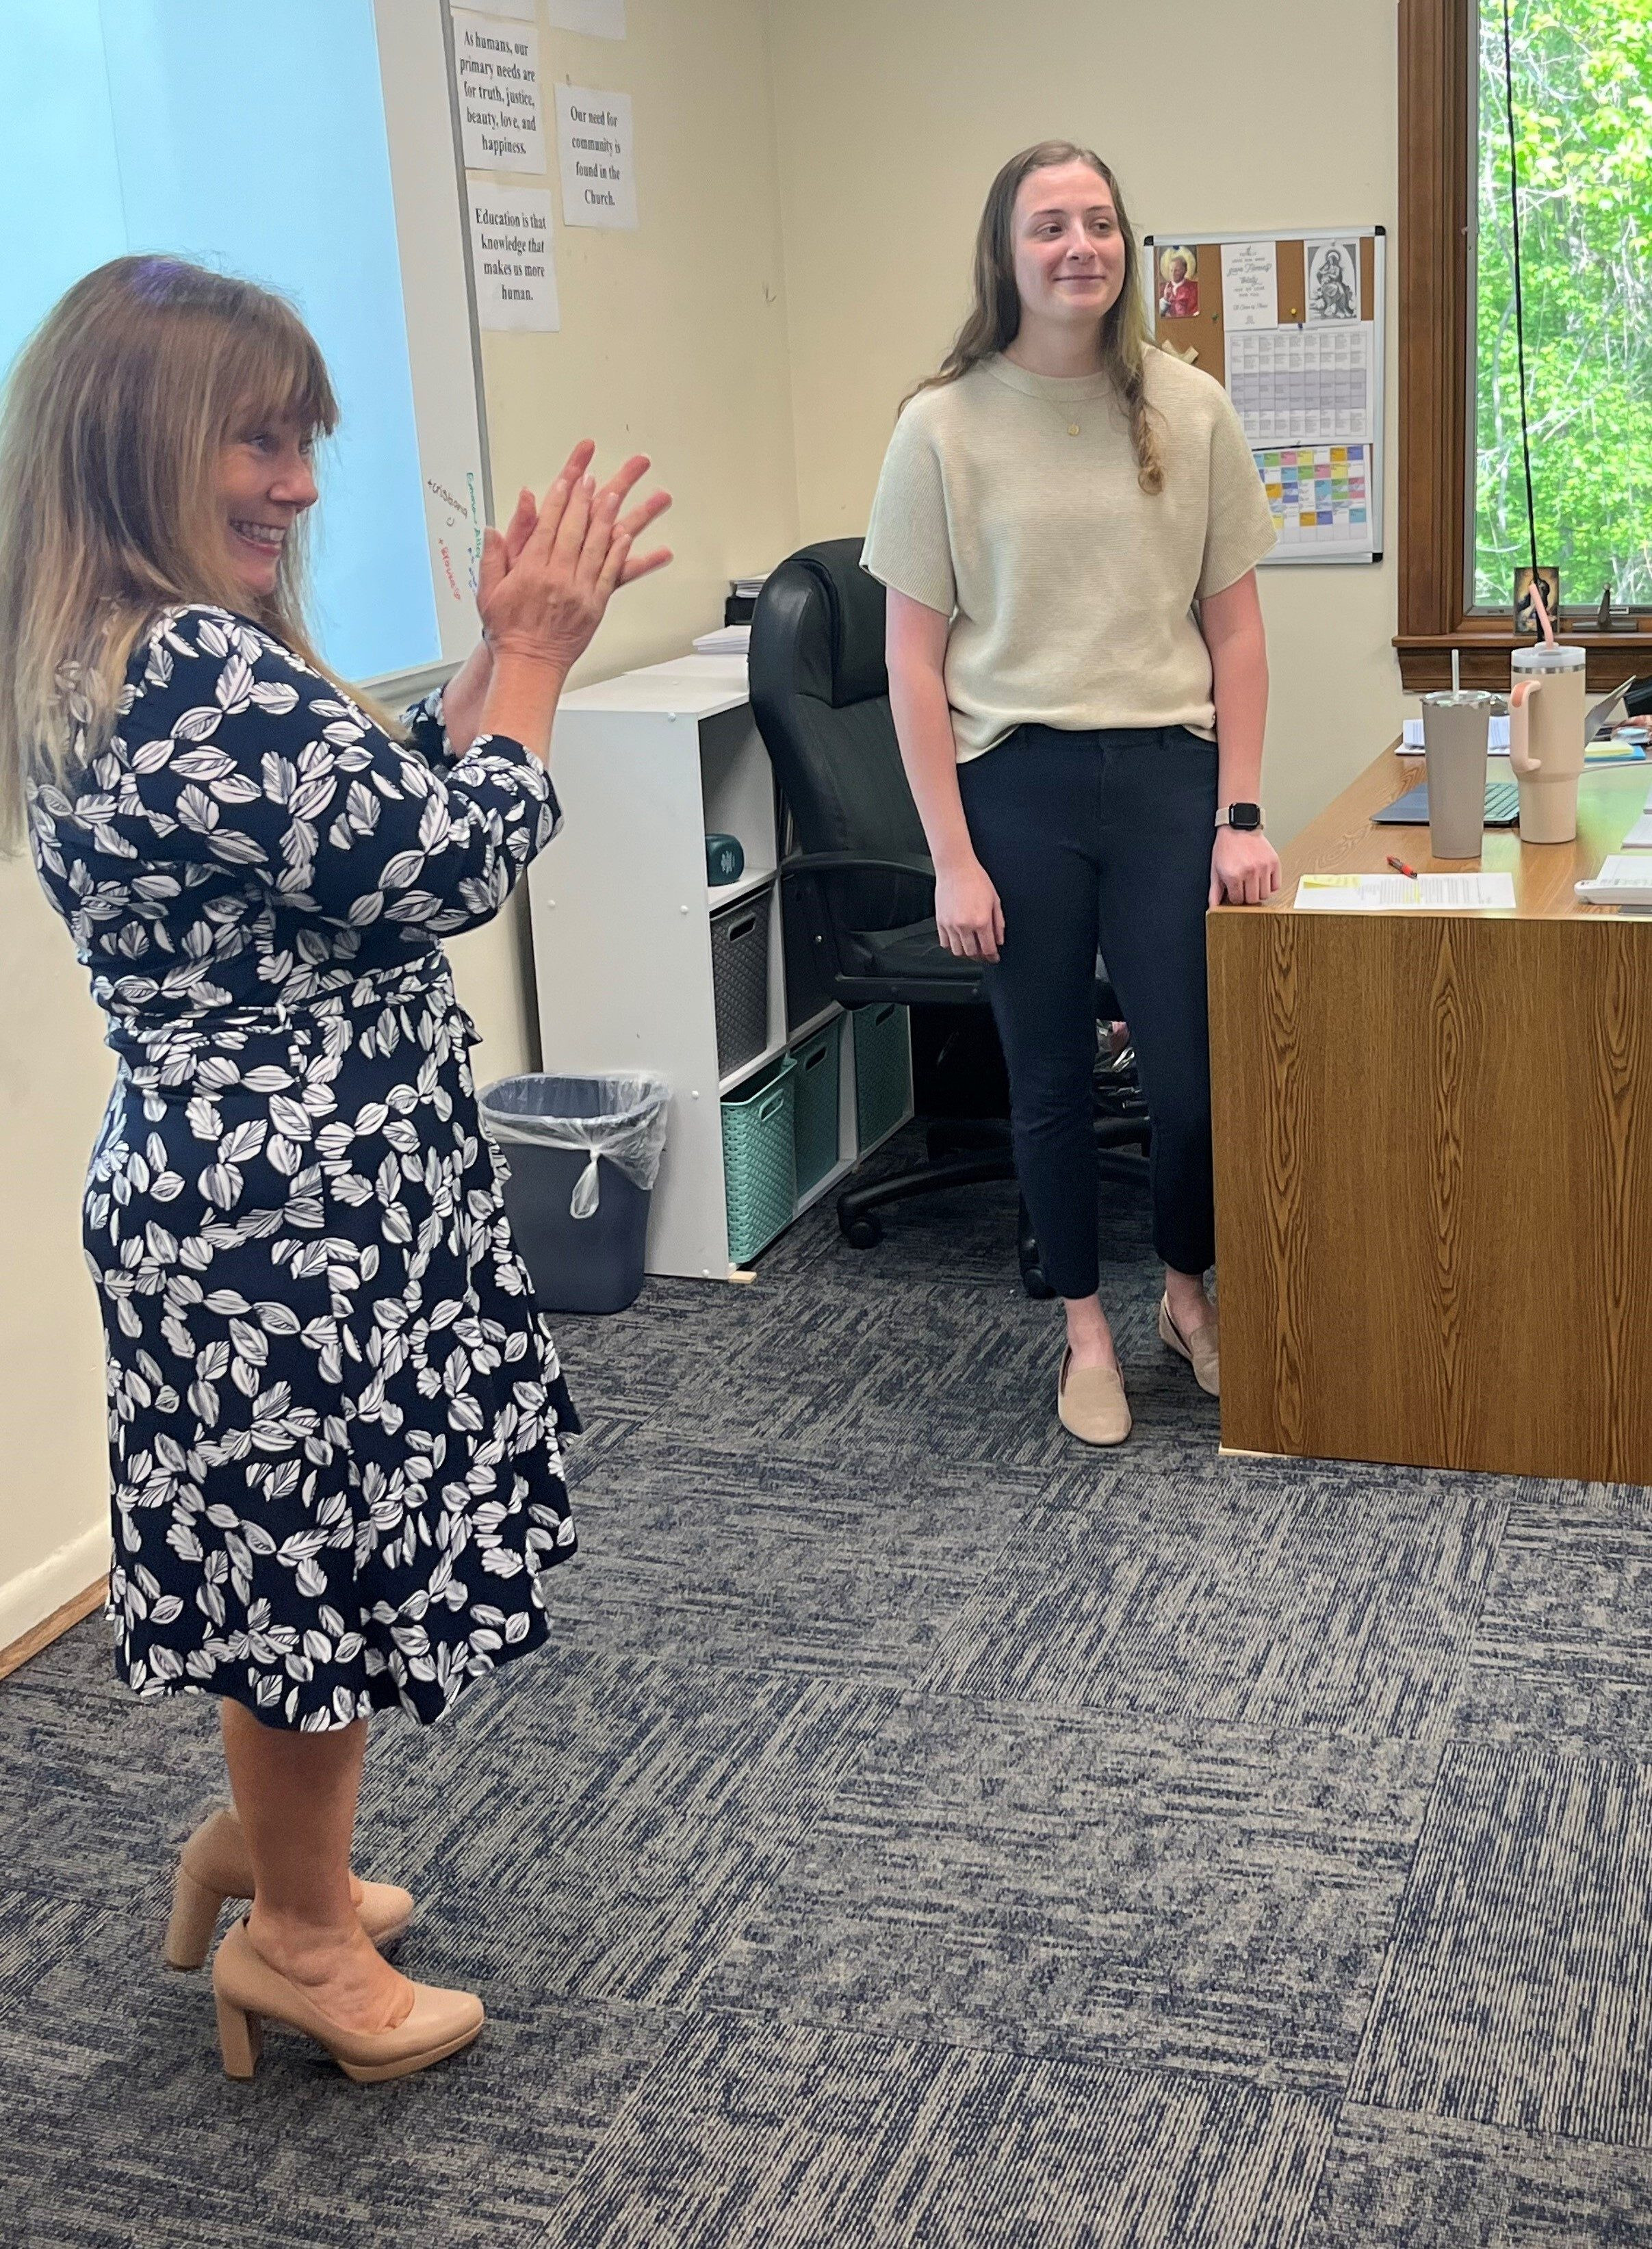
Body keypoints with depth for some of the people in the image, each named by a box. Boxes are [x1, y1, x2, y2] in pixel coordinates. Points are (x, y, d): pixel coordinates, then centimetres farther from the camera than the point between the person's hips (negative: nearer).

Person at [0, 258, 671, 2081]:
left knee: (293, 1547, 23)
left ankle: (264, 1837, 43)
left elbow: (372, 807, 14)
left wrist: (497, 656, 6)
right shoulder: (192, 671, -24)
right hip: (294, 1196, -10)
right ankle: (298, 1933, 28)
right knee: (329, 1550, 7)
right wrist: (536, 656, -9)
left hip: (233, 1172, 10)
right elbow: (442, 870, -21)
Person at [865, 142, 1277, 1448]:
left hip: (1167, 771, 1)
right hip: (1016, 784, -1)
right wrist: (953, 859, -7)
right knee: (1051, 1080, 9)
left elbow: (1235, 631, 5)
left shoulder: (1190, 410, 2)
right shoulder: (944, 426, -3)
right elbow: (916, 659, -3)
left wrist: (1241, 816, -1)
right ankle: (1087, 1330, 29)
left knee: (1193, 1073, 2)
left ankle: (1188, 1292, 31)